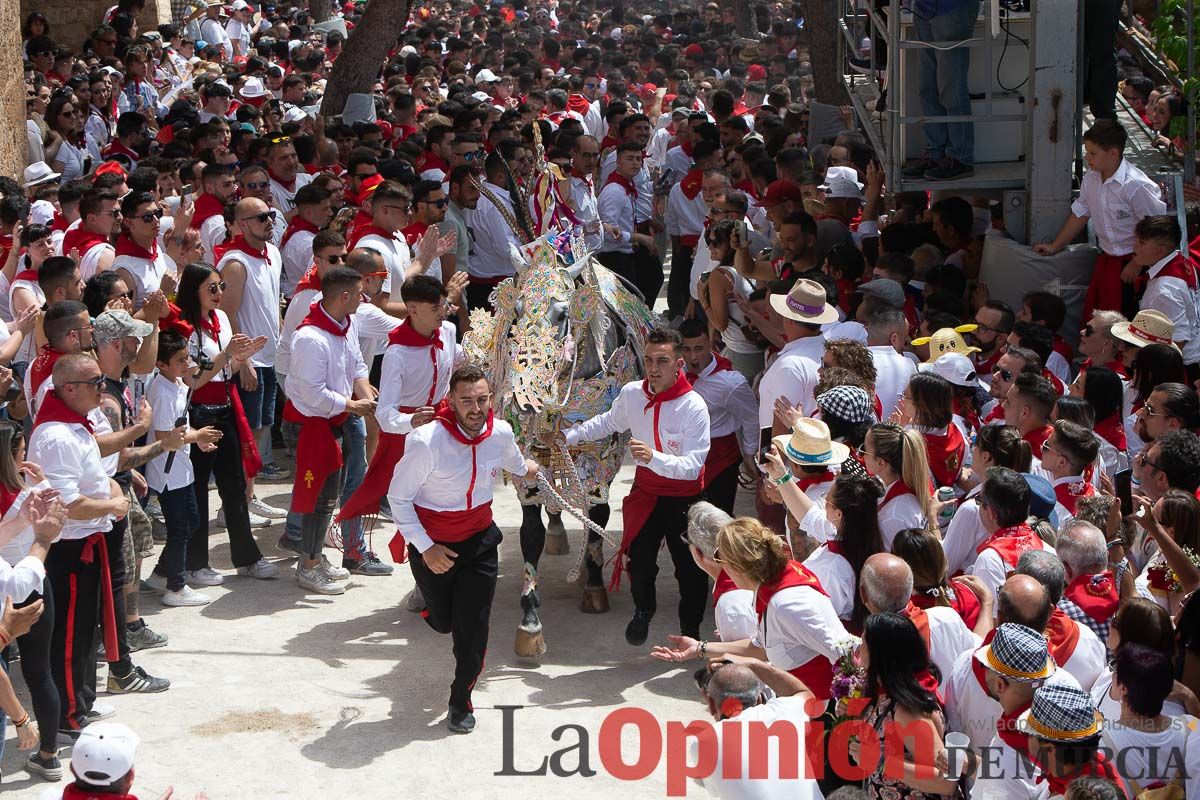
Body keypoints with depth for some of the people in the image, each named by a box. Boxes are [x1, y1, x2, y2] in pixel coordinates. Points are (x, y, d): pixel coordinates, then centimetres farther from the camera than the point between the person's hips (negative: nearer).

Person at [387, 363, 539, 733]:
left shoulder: (501, 433, -11)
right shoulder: (426, 442, -26)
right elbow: (398, 497, -15)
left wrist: (525, 468, 38)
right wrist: (425, 548, -17)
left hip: (479, 540, 3)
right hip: (433, 546, -3)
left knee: (474, 627, -1)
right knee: (443, 622, 13)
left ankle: (461, 701, 20)